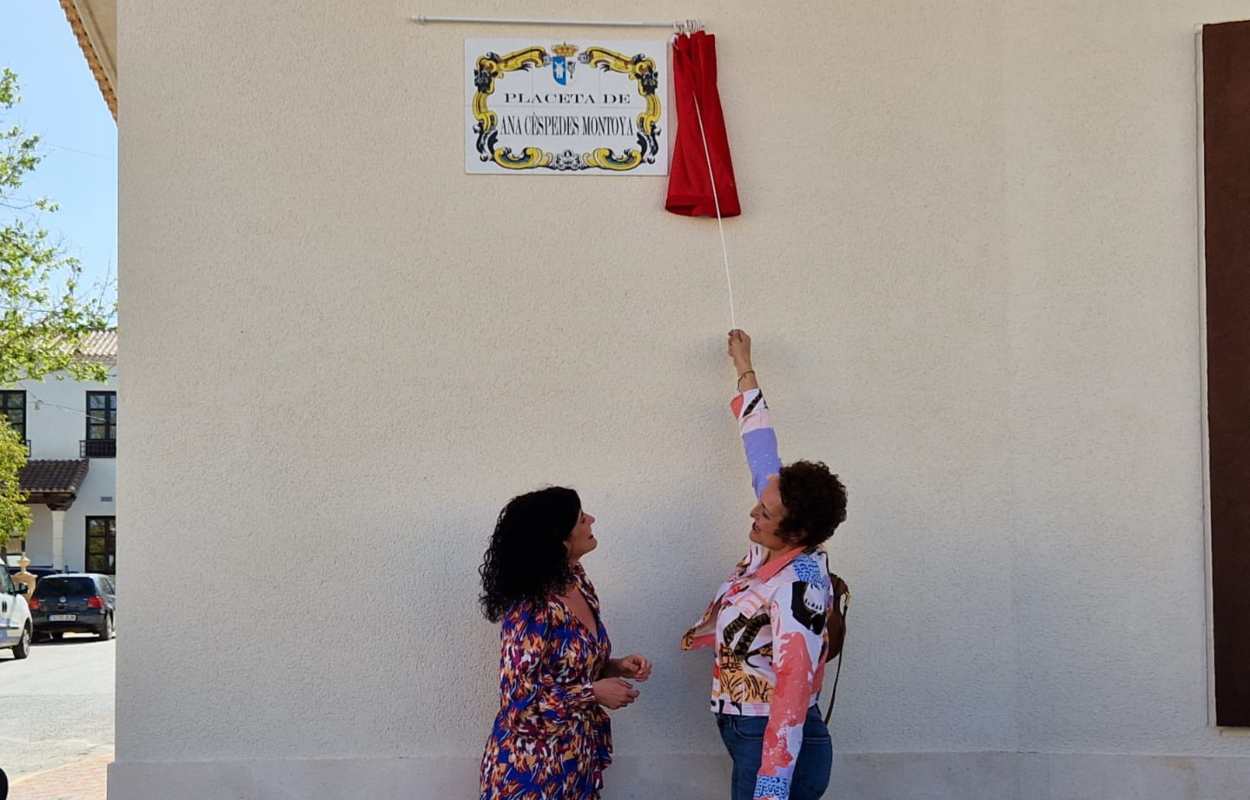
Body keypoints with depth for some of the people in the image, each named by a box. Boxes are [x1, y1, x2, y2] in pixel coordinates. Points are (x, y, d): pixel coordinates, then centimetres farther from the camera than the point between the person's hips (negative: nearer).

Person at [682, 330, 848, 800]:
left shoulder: (799, 584, -22)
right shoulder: (770, 546, 0)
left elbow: (795, 683, -32)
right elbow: (762, 451, 12)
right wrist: (745, 370, 23)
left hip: (777, 747, -9)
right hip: (746, 735, 9)